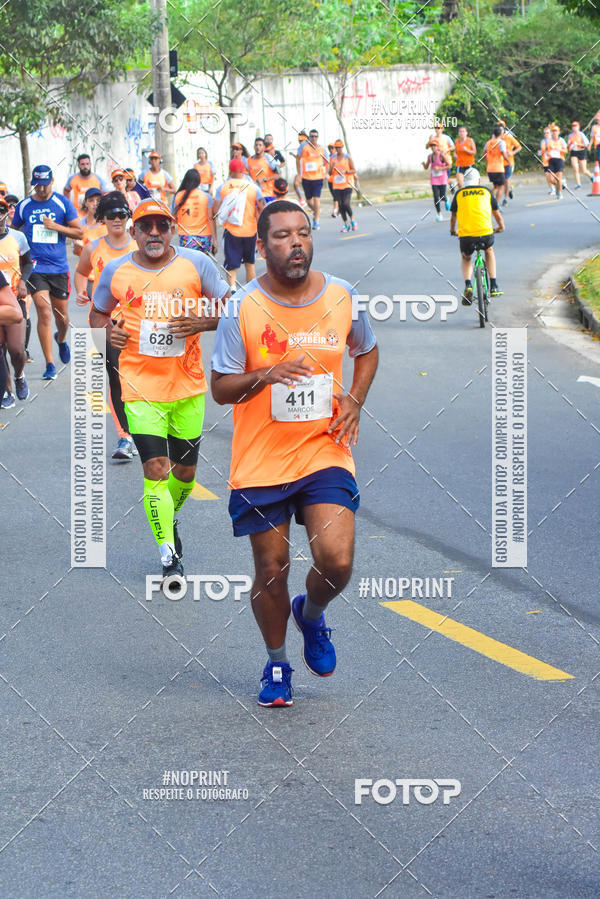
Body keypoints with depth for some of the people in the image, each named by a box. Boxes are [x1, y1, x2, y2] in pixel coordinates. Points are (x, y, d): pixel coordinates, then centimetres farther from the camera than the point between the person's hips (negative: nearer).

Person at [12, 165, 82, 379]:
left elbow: (79, 233, 1)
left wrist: (56, 226, -13)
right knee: (44, 313, -14)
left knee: (61, 315, 11)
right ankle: (49, 364, -11)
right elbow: (13, 232, 19)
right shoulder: (24, 206, 4)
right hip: (35, 267, -1)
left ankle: (61, 339, 47)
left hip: (59, 268, 1)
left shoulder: (63, 203, 1)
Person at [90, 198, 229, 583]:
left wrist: (203, 322, -16)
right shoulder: (116, 271, 0)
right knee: (155, 468, -14)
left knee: (186, 469, 12)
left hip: (188, 384, 2)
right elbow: (97, 314, 16)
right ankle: (169, 555, -8)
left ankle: (170, 519, 44)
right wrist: (107, 330, -7)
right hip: (141, 387, -1)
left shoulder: (196, 264, -2)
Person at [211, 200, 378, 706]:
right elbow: (220, 388, -6)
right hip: (260, 461, -1)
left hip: (325, 452, 1)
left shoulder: (342, 296, -1)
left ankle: (311, 615, 22)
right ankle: (277, 663, 31)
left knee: (336, 561, -13)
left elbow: (367, 351, 18)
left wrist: (354, 401, 1)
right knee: (272, 570, 6)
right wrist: (266, 375, -24)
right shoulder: (242, 309, -10)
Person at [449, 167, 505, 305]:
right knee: (489, 251, 34)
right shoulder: (486, 191, 17)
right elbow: (497, 213, 27)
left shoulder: (459, 193, 16)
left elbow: (453, 216, 27)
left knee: (465, 258, 28)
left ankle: (468, 286, 2)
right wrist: (501, 226, 47)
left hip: (466, 234, 0)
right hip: (486, 232, 0)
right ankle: (493, 286, 25)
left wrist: (453, 230, 47)